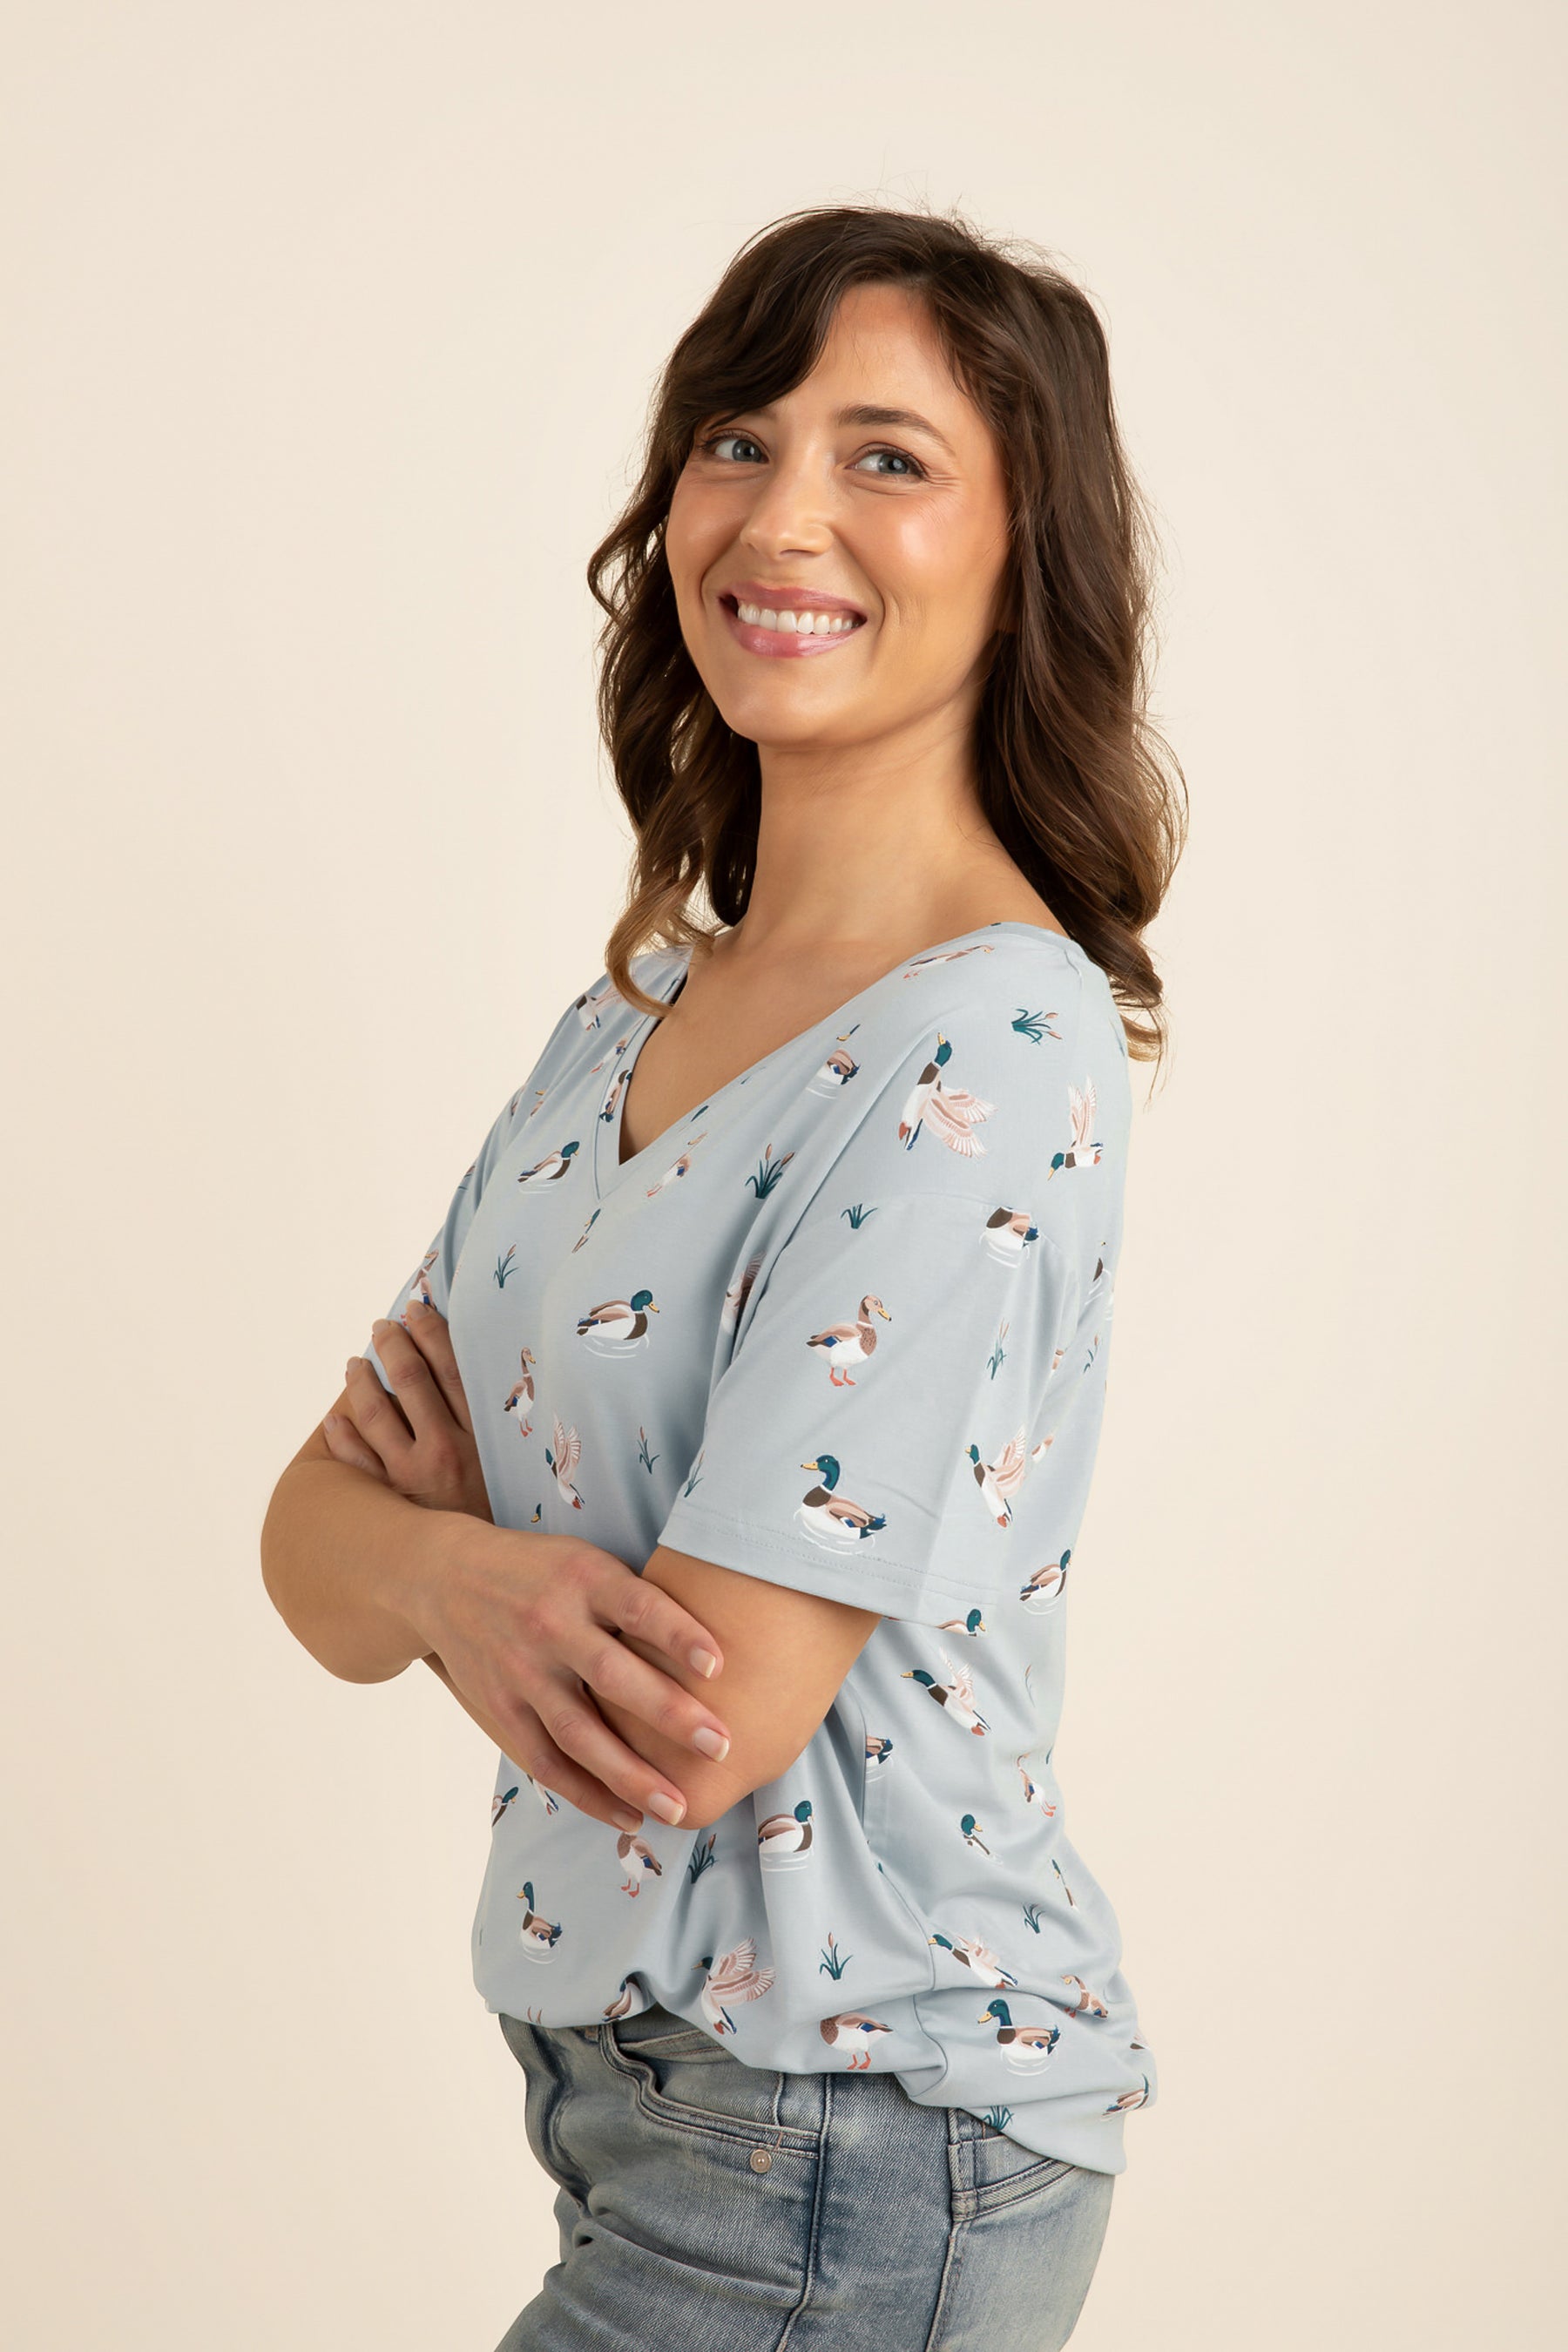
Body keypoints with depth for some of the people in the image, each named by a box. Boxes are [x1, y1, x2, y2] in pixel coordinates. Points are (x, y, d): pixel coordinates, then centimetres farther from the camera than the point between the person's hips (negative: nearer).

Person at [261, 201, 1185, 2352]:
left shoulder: (992, 1046, -20)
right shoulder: (637, 1011, 5)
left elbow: (699, 1720, -24)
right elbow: (321, 1552, 2)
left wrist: (432, 1504, -6)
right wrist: (462, 1574, -20)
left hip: (850, 2164, -7)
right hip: (638, 2082, 7)